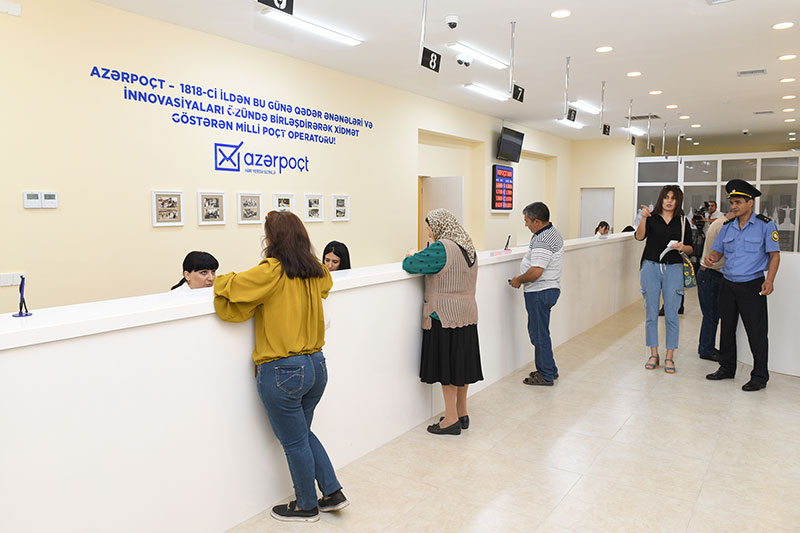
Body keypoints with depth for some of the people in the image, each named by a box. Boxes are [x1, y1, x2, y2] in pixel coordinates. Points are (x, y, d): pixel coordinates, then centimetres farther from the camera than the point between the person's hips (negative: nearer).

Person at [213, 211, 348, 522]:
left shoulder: (272, 271, -16)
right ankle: (332, 492, 29)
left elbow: (231, 287, -17)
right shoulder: (314, 272, 4)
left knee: (294, 442, 12)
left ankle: (306, 506, 29)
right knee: (303, 434, 25)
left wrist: (221, 281, 3)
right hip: (316, 366, 7)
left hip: (282, 372, -7)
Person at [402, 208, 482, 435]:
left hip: (445, 317, -8)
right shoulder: (469, 248, 10)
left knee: (447, 367, 1)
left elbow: (409, 265, -17)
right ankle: (462, 413, 26)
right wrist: (423, 255, 13)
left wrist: (409, 257, 5)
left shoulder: (441, 249, -17)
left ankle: (451, 419, 9)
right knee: (461, 364, 15)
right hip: (467, 315, 8)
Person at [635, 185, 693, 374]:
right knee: (651, 313, 4)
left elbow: (690, 248, 12)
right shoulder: (652, 218, 4)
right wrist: (643, 218, -26)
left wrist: (682, 247, -9)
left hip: (673, 268, 0)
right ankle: (653, 354, 16)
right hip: (651, 267, 0)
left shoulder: (682, 221, 8)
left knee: (671, 314, -1)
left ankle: (669, 356, 9)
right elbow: (639, 236, -12)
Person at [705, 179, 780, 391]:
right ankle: (727, 368, 26)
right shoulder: (727, 226, 10)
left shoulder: (765, 225, -4)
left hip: (752, 286, -5)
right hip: (728, 284, 5)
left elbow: (774, 255, -5)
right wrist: (711, 258, -11)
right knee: (727, 327, 12)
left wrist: (769, 280, -18)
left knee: (756, 332, -1)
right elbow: (718, 251, 14)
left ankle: (760, 376, 10)